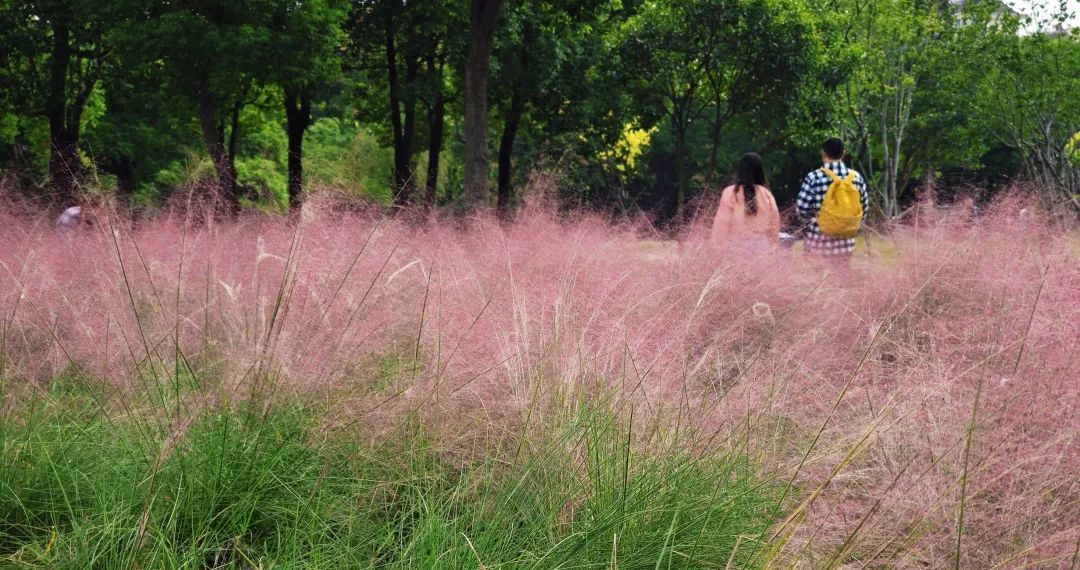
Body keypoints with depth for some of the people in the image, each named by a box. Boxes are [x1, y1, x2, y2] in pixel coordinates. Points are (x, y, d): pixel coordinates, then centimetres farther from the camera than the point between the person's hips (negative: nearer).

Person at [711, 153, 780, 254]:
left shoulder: (730, 193, -8)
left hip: (736, 249, -3)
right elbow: (774, 226, 9)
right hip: (761, 249, 3)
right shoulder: (767, 195, 3)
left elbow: (722, 224, -7)